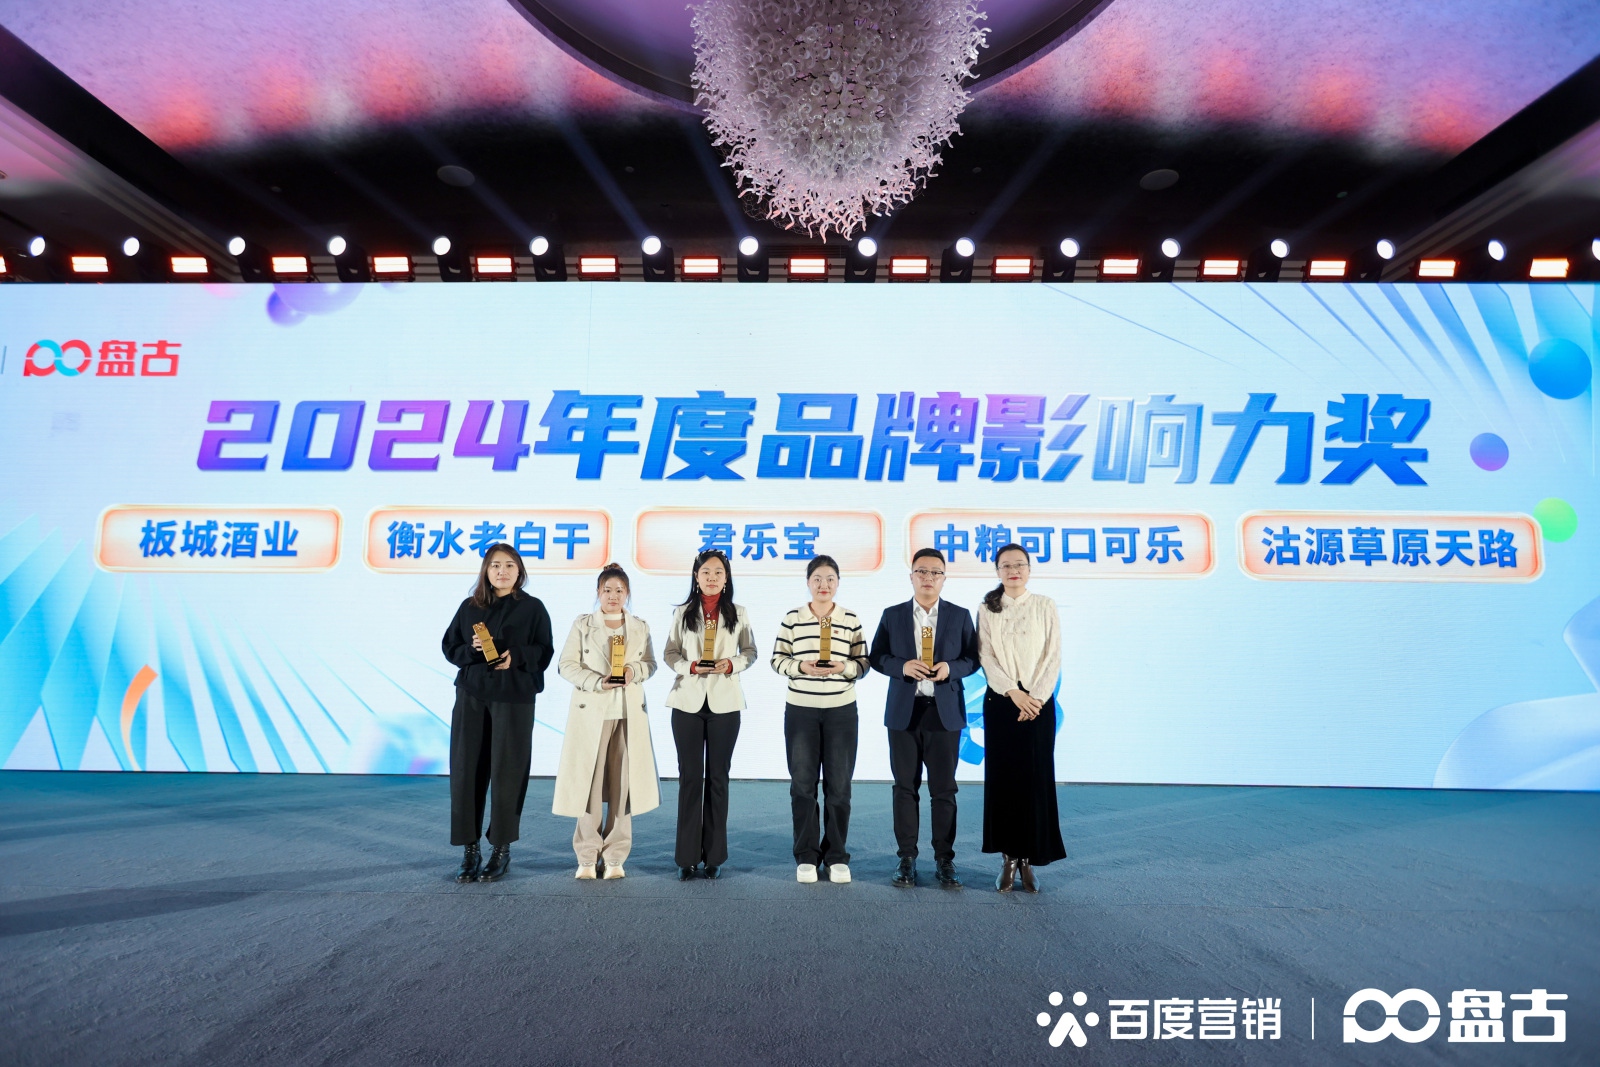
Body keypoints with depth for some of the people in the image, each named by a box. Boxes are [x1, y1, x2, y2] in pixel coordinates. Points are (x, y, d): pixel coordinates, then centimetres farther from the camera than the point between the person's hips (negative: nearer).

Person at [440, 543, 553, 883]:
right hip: (471, 695, 3)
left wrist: (516, 657, -16)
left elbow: (544, 651, 1)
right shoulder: (469, 607, 10)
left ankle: (502, 849, 12)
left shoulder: (533, 608, 3)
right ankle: (470, 849, 12)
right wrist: (471, 649, -9)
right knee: (467, 770, 1)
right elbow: (449, 646, 11)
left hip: (514, 697, -2)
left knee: (507, 771, -1)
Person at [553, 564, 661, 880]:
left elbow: (650, 663, 11)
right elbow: (567, 665, -1)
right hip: (592, 711, -2)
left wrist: (634, 671, -11)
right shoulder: (582, 624, 4)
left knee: (622, 783, 2)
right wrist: (597, 682, -15)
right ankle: (587, 856, 9)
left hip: (629, 712, 2)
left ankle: (615, 857, 11)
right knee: (588, 783, -2)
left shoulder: (640, 627, 10)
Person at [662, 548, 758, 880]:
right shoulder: (683, 613, 5)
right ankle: (687, 856, 10)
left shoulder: (738, 614, 5)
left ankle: (714, 855, 14)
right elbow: (669, 653, 4)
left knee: (718, 777, 6)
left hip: (724, 703, 0)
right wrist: (689, 666, -15)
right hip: (688, 701, 0)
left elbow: (750, 651, 7)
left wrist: (732, 664, -13)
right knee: (690, 777, 3)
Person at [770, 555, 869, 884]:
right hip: (800, 710, 0)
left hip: (841, 711, 0)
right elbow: (778, 659, 2)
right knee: (802, 784, 5)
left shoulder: (851, 619, 3)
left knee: (839, 786, 4)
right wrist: (800, 667, -16)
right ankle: (806, 857, 17)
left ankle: (836, 857, 18)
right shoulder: (792, 618, 2)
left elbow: (863, 663, 4)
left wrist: (843, 667, -15)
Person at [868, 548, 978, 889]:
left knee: (944, 790, 4)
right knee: (905, 787, 6)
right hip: (904, 712, 1)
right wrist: (902, 666, -14)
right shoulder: (892, 615, 5)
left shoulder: (960, 616, 5)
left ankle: (944, 860, 13)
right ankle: (907, 858, 15)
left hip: (945, 713, 0)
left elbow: (973, 658, 5)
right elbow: (876, 657, 3)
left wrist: (950, 668, -15)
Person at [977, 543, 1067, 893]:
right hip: (1000, 702, 1)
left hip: (1038, 702, -1)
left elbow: (1053, 657, 0)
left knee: (1036, 779, 0)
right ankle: (1008, 858, 10)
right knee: (1002, 779, 2)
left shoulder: (1045, 605, 4)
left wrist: (1036, 696, -11)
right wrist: (1013, 693, -13)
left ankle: (1028, 859, 9)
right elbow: (986, 657, -2)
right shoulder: (988, 609, 6)